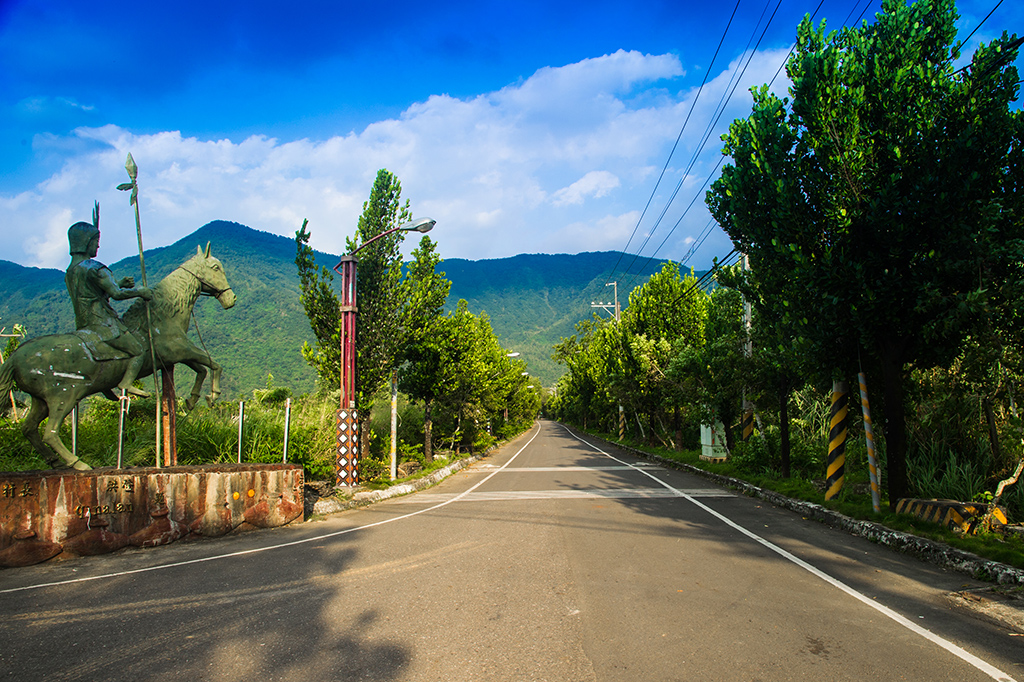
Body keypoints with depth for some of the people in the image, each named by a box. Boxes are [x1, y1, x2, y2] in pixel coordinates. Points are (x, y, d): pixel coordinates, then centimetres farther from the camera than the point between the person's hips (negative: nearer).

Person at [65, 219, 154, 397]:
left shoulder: (70, 271, 13)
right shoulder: (95, 268, -17)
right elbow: (117, 294, -22)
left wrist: (120, 283, 13)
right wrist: (140, 291, -7)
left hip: (83, 326, 10)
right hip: (103, 325, -9)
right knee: (139, 352, -3)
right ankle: (126, 383, -15)